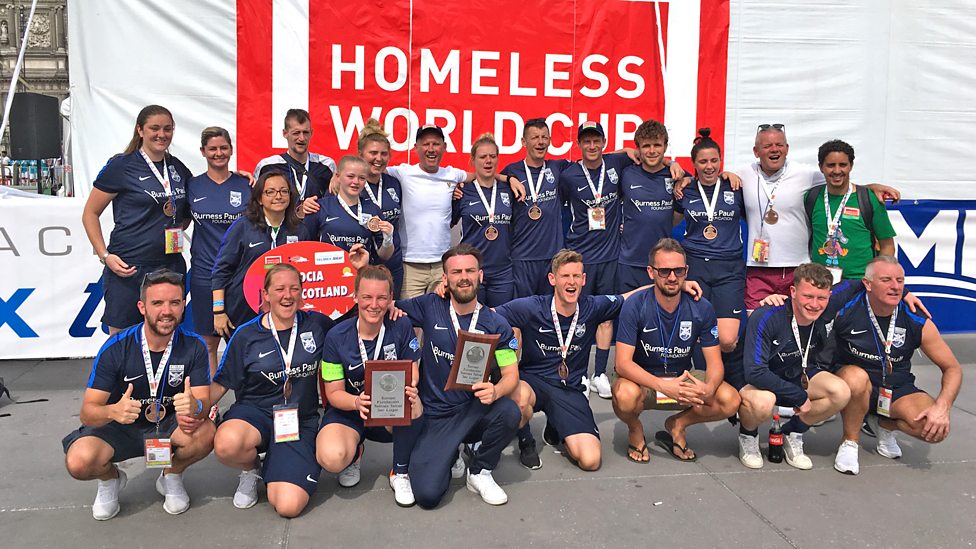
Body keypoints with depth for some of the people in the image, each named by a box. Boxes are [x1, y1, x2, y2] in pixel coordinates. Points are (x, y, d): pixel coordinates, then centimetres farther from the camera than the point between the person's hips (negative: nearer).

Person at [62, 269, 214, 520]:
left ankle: (171, 476, 3)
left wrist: (194, 407, -46)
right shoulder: (116, 348, -18)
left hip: (169, 425, 1)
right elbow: (88, 412, -19)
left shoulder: (194, 346, -15)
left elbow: (204, 402, -19)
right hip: (119, 427, 0)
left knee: (205, 433, -31)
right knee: (79, 461, -30)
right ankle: (110, 478, 9)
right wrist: (113, 411, -44)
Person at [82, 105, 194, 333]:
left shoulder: (178, 168, 10)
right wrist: (105, 256, -10)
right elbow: (90, 214, -1)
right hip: (128, 269, -5)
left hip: (171, 266, 5)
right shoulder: (121, 165, -4)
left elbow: (187, 211, 27)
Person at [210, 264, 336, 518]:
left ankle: (275, 471, 18)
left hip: (300, 420, 0)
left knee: (289, 506, -19)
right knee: (226, 445, -38)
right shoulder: (246, 335, -2)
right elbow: (221, 383, 2)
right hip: (255, 411, 0)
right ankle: (251, 469, 1)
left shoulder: (317, 324, 1)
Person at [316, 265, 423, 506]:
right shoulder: (337, 337, -13)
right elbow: (334, 393, -9)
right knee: (331, 459, -32)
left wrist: (409, 388, -32)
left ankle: (400, 473, -8)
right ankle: (354, 453, 10)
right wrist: (357, 403, -33)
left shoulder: (402, 327, -10)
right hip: (348, 411, 0)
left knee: (413, 406, -36)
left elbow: (411, 371, -6)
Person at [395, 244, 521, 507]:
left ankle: (479, 472, -2)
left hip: (475, 412, 1)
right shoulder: (430, 307, -3)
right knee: (427, 495, -19)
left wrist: (496, 391, -26)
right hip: (434, 415, -1)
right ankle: (450, 453, 18)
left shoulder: (496, 324, -3)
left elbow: (511, 374, -4)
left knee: (509, 411, -33)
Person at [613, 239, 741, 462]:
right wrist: (664, 386, -38)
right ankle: (635, 429, 1)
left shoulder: (701, 308, -9)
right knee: (625, 395, -37)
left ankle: (677, 424, 7)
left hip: (684, 378, 3)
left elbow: (715, 362, -6)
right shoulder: (635, 306, -18)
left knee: (730, 401, -22)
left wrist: (709, 389, -31)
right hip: (643, 379, -3)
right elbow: (623, 363, -23)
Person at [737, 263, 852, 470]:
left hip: (799, 375, 5)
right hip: (757, 382, -5)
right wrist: (799, 396, -26)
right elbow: (755, 373, -33)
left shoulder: (825, 315, -16)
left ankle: (793, 434, 5)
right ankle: (748, 437, -2)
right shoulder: (766, 318, -31)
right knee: (763, 402, -39)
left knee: (841, 392, -20)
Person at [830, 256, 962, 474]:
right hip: (852, 383, -2)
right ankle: (850, 442, -10)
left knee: (936, 429, -24)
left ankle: (883, 425, 12)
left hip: (897, 389, 3)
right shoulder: (844, 310, -18)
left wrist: (942, 406, -19)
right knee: (856, 376, -39)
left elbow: (952, 368, -3)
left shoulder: (918, 323, -11)